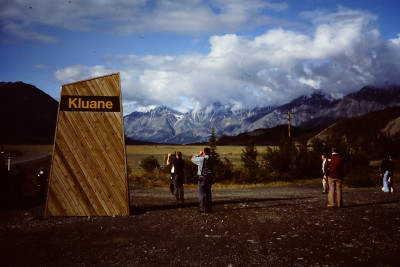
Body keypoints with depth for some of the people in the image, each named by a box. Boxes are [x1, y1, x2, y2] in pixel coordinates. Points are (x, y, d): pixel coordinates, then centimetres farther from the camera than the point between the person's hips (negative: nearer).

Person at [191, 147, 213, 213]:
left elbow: (193, 159, -2)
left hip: (203, 178, -7)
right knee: (208, 193, 13)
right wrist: (201, 155, 14)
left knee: (202, 193, -1)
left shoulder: (202, 159, -17)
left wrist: (199, 154, 6)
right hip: (209, 177, 7)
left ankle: (202, 209, -3)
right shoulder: (211, 159, 4)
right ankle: (209, 208, 17)